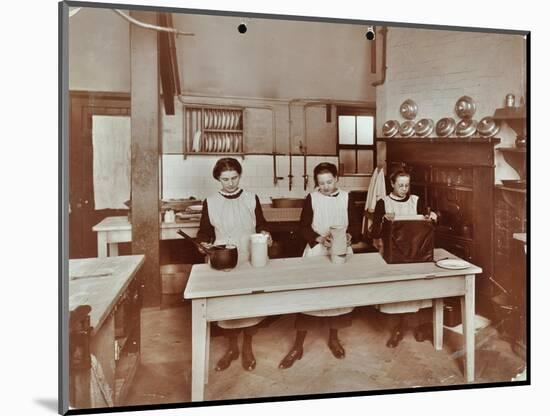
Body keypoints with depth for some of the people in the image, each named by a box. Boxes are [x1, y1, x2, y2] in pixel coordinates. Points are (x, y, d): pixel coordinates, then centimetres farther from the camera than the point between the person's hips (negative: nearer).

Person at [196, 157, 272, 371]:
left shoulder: (251, 199, 2)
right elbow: (204, 231, 7)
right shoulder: (210, 202, 2)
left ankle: (247, 347, 27)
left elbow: (261, 225, 8)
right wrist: (204, 244, -13)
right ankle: (232, 347, 29)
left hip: (249, 260, 0)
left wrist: (264, 234, -13)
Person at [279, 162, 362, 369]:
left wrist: (349, 236, -16)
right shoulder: (311, 198, -2)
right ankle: (298, 346, 9)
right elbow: (304, 226, -4)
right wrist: (319, 238, -20)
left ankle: (333, 338, 32)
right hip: (316, 251, -2)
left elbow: (356, 222, 4)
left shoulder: (346, 197, 2)